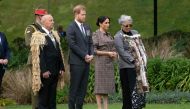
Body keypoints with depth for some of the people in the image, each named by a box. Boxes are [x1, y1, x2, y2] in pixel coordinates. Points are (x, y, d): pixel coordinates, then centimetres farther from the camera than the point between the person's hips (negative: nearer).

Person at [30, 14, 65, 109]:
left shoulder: (55, 35, 16)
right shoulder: (38, 36, -8)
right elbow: (38, 54, -14)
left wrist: (61, 67, 9)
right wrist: (43, 70, -19)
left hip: (55, 72, 7)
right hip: (45, 71, -7)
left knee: (52, 96, 10)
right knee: (43, 95, -2)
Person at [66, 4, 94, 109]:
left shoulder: (87, 27, 15)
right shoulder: (71, 28, -7)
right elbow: (72, 45, -13)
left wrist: (91, 54, 0)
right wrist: (84, 56, -13)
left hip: (86, 61, 7)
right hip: (76, 62, -7)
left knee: (83, 88, 6)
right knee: (74, 88, -5)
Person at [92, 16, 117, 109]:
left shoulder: (108, 35, 14)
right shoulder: (96, 34, -6)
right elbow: (94, 50, -12)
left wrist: (114, 53, 0)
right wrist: (108, 53, -15)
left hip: (109, 63, 7)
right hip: (100, 62, -7)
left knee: (107, 86, 5)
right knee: (100, 86, -5)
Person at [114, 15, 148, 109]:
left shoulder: (135, 33, 16)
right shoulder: (118, 37, -4)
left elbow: (141, 47, 18)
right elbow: (122, 52, -11)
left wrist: (143, 60, 4)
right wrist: (133, 61, -15)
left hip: (139, 66, 6)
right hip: (127, 67, -6)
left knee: (140, 86, 2)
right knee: (129, 89, -8)